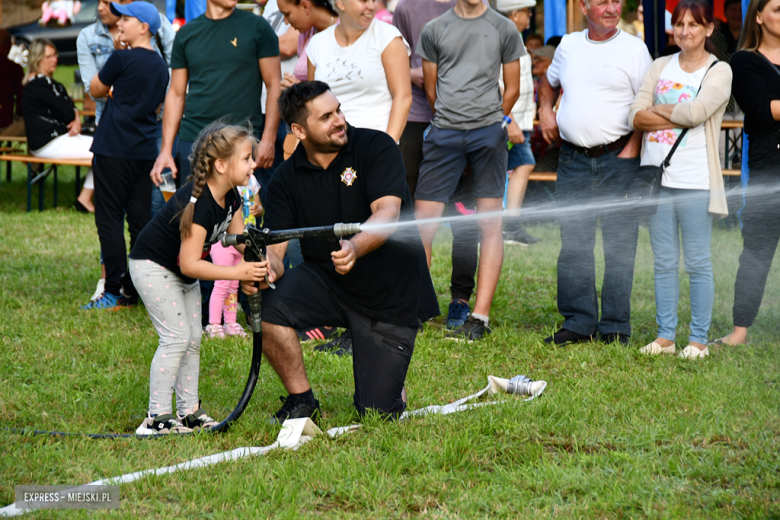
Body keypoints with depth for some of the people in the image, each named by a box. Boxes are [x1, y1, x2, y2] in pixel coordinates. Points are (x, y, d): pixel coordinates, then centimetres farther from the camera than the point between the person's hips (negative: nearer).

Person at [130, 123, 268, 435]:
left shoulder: (231, 197, -5)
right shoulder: (197, 204, -33)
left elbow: (237, 237, 3)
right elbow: (190, 263, -34)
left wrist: (257, 254, -18)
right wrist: (238, 272, -36)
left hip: (182, 272, 10)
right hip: (153, 267, -10)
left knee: (193, 340, 8)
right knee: (176, 338, -14)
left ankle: (188, 411, 15)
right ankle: (157, 417, -10)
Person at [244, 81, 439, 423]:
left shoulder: (376, 148, -12)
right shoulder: (287, 177, -2)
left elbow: (388, 212, -26)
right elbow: (275, 247, -8)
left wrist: (355, 248, -47)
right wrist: (266, 267, -34)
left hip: (392, 293, -3)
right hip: (325, 281, 3)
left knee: (378, 412, -7)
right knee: (268, 307, -29)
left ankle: (388, 378, 32)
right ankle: (301, 401, -7)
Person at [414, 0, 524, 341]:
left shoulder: (504, 30, 7)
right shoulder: (434, 30, 10)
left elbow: (512, 89, 13)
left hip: (488, 134, -1)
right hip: (443, 133, 1)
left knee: (490, 223, -4)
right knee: (423, 223, -3)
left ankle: (480, 318, -2)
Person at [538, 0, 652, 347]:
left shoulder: (633, 49, -1)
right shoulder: (568, 45, 12)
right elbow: (549, 81, 32)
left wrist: (632, 149, -13)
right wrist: (545, 110, 13)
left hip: (618, 159, -4)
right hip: (573, 161, 4)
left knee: (619, 245, -2)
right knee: (573, 244, 3)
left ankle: (616, 327, 4)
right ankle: (577, 323, 9)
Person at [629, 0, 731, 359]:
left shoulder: (719, 71, 0)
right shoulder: (660, 67, 12)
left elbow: (696, 111, -17)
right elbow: (635, 116, 2)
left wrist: (658, 110, -3)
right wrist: (678, 116, -10)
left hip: (695, 181, -4)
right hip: (657, 176, 4)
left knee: (697, 262, -1)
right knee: (664, 262, 8)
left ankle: (699, 339, 5)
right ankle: (665, 336, 13)